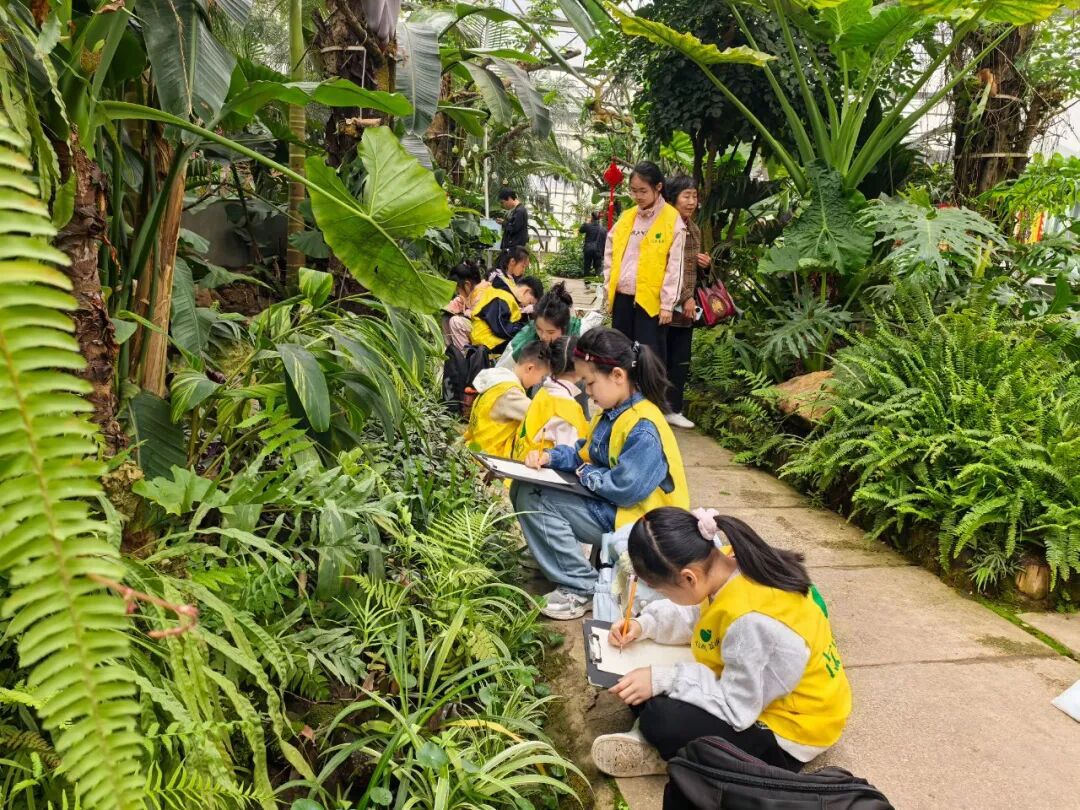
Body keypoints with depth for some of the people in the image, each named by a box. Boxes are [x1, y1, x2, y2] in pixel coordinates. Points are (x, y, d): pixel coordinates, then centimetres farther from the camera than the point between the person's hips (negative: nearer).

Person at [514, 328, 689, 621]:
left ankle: (582, 588, -9)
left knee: (533, 501, -16)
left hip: (635, 520, -10)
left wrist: (586, 473, -10)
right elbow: (585, 454, 16)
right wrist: (551, 456, -3)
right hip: (610, 506, 10)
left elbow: (624, 490, -27)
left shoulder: (643, 429, -25)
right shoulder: (613, 413, 5)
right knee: (526, 491, 2)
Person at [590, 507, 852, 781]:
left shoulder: (751, 620, -38)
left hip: (787, 730, -9)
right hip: (752, 688, 9)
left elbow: (735, 708, -28)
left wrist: (663, 679, -25)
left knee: (662, 722, -28)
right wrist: (645, 624, -6)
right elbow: (696, 615, 7)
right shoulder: (727, 563, -13)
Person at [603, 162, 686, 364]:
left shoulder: (673, 219, -5)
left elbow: (675, 265, -7)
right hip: (622, 296, 5)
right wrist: (609, 287, 9)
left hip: (650, 298, -5)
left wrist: (667, 304, -10)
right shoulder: (626, 217, 11)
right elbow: (610, 253, 17)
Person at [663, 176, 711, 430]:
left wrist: (706, 263, 3)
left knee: (681, 361, 11)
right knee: (660, 359, 0)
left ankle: (673, 409, 20)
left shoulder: (694, 229, 14)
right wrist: (684, 298, -17)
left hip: (686, 307, 8)